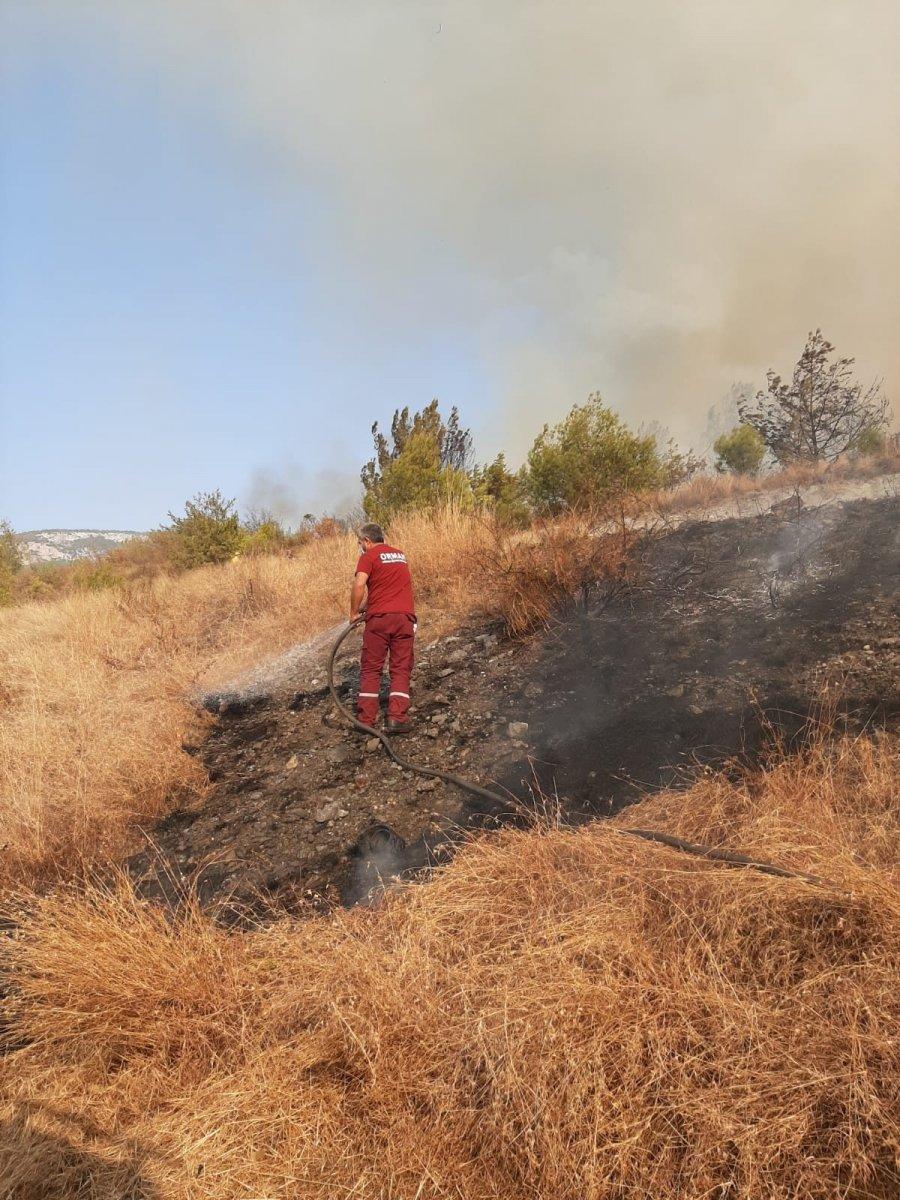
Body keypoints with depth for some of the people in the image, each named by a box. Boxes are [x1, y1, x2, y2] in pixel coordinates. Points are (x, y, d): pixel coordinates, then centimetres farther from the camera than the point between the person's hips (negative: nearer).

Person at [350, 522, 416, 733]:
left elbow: (359, 584, -14)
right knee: (401, 669, 6)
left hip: (379, 618, -4)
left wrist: (354, 612, -2)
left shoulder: (369, 556, 1)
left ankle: (366, 718, 6)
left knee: (370, 669, 7)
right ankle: (397, 718, -5)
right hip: (405, 616, 4)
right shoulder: (400, 554, 20)